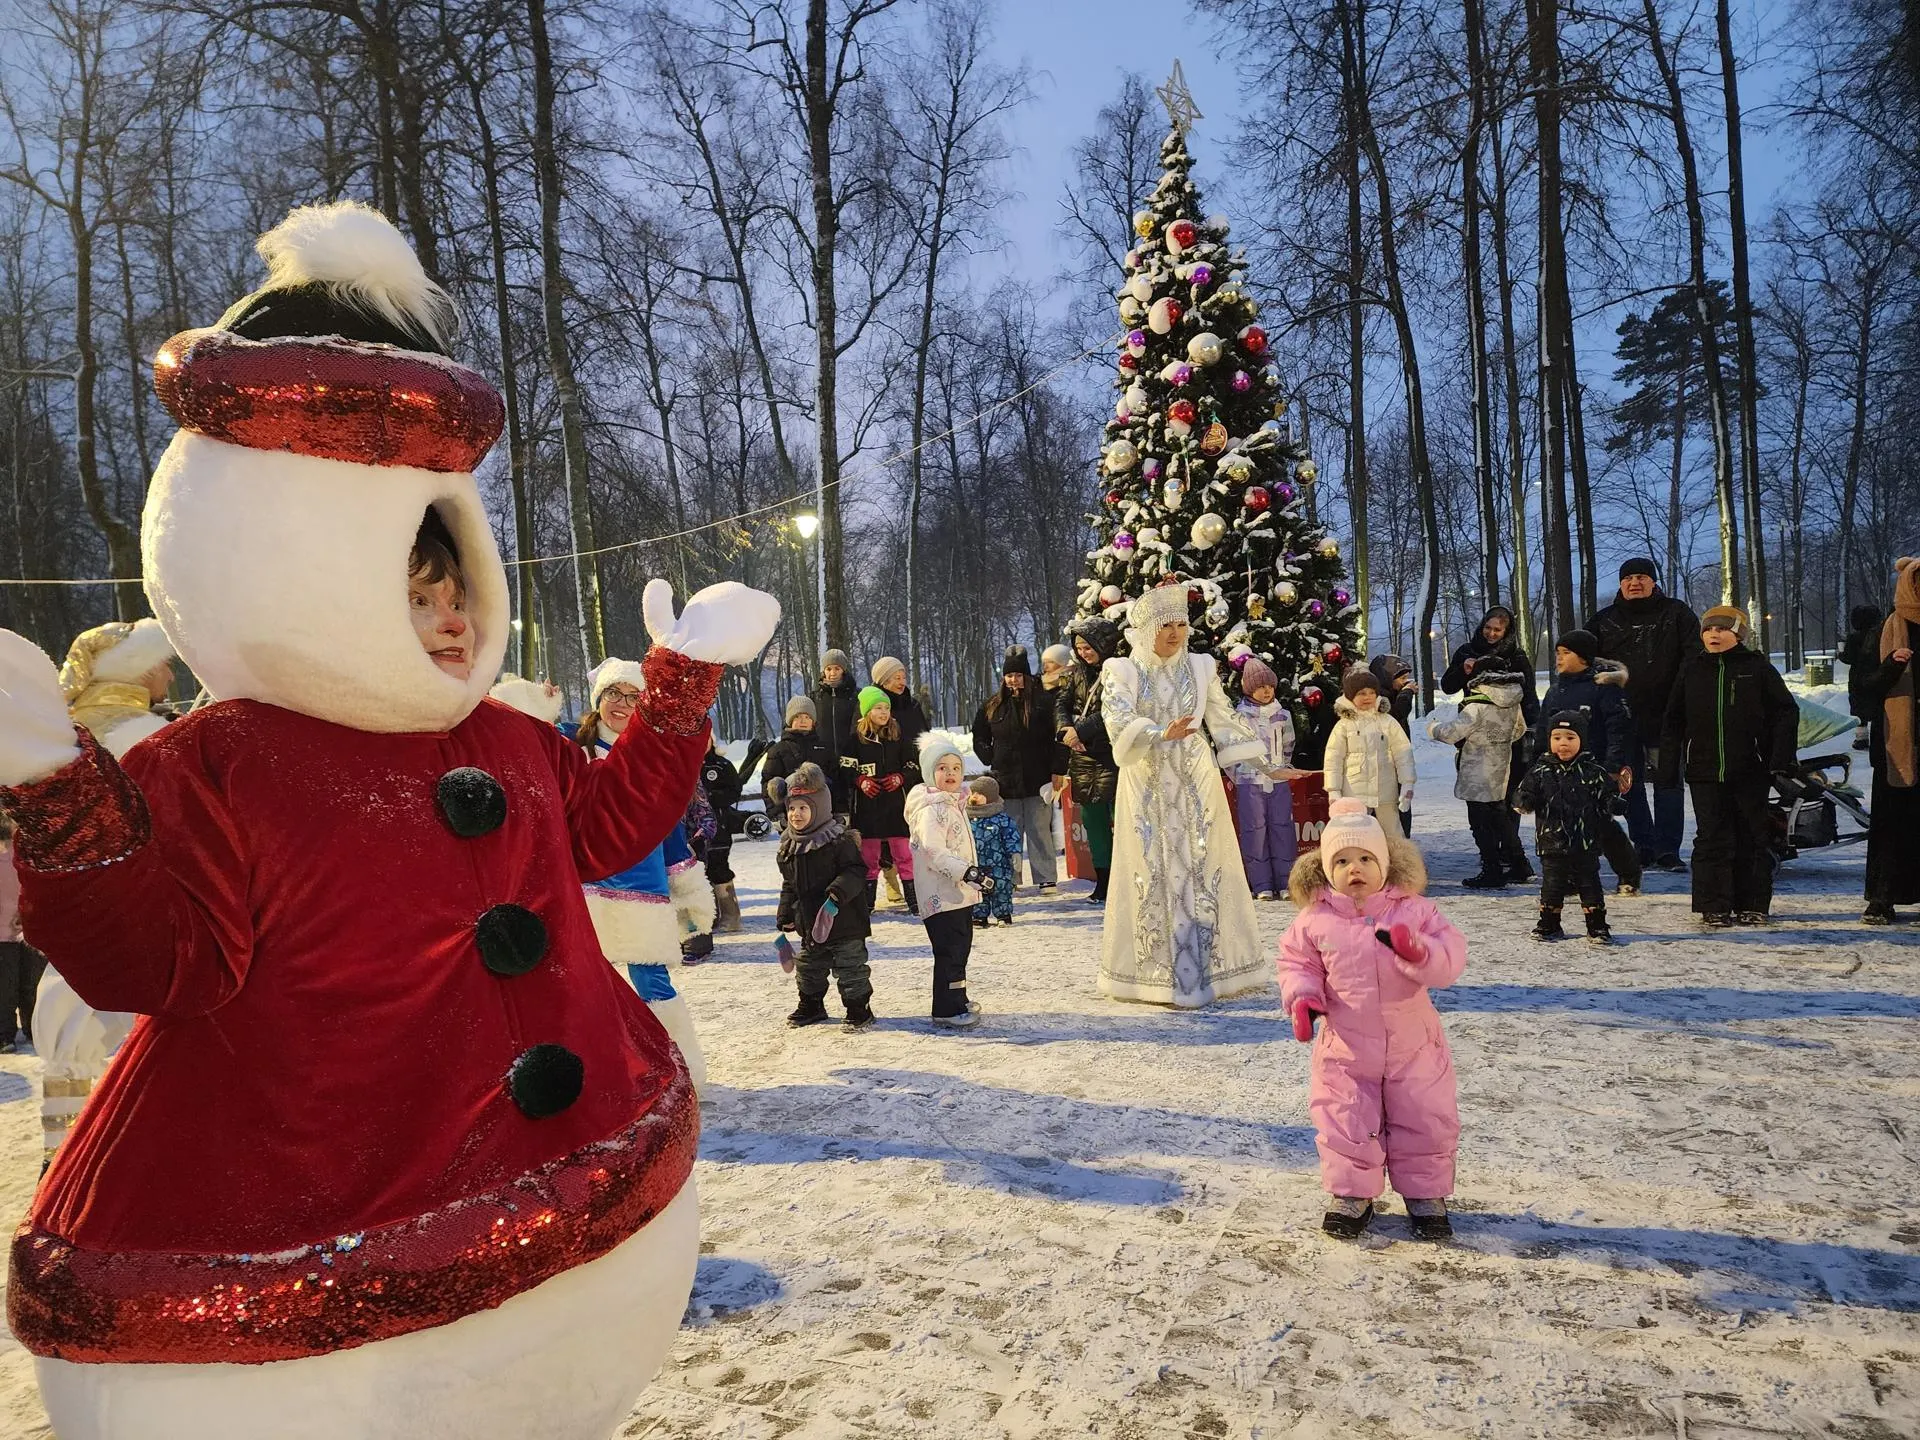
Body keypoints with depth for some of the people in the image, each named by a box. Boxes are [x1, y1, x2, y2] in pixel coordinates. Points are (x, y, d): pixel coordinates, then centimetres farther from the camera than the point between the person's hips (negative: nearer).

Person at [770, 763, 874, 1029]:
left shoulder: (840, 839, -16)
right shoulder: (789, 845, 6)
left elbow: (855, 871, -19)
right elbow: (789, 884, 16)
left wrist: (837, 894, -32)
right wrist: (785, 915, 15)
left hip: (842, 922, -7)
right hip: (809, 923, 7)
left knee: (849, 967, 2)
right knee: (809, 967, 20)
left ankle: (858, 1009, 15)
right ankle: (810, 1006, 37)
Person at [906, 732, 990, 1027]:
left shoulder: (954, 804, 16)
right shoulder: (931, 809, -16)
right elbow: (933, 851, -25)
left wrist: (976, 874, 27)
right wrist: (967, 872, -29)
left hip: (960, 893, 10)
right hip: (941, 894, -10)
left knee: (961, 947, 18)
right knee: (949, 951, -7)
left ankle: (957, 1000, 31)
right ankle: (947, 1010, -1)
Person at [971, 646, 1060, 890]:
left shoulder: (1043, 702, -2)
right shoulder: (993, 706, 8)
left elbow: (1054, 738, -5)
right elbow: (979, 739, 19)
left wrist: (1055, 773, -11)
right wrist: (991, 760, 5)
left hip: (1037, 779, -3)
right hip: (1005, 781, 3)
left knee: (1040, 830, 1)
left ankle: (1046, 878, 5)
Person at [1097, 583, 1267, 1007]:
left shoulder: (1200, 667, 7)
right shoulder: (1122, 671, -1)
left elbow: (1222, 718, 15)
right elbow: (1119, 722, -16)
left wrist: (1246, 762, 16)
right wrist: (1162, 734, -31)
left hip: (1196, 785, 2)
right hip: (1147, 788, -2)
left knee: (1202, 869, 3)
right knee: (1152, 873, 1)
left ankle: (1208, 966, 11)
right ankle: (1154, 974, 8)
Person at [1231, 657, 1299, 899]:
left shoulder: (1282, 714, 9)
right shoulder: (1241, 715, -3)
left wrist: (1285, 770, 13)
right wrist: (1271, 770, -10)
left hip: (1280, 781, 3)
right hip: (1250, 782, -3)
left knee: (1282, 829, 2)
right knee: (1254, 831, -1)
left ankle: (1285, 883, 8)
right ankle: (1262, 885, 5)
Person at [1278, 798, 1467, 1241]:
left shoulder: (1413, 910, -8)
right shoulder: (1316, 918, -7)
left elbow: (1450, 958, -13)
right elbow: (1297, 962, 4)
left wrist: (1416, 951, -33)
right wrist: (1302, 997, -14)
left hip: (1413, 1046, 0)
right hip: (1346, 1050, 0)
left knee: (1425, 1123, 10)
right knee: (1345, 1125, 7)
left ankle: (1426, 1196, 31)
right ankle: (1351, 1195, 28)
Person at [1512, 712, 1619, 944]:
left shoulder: (1593, 772, -1)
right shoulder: (1541, 771, 1)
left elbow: (1607, 798, 2)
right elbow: (1525, 793, 0)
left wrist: (1615, 803, -18)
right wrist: (1523, 802, -21)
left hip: (1586, 846, -1)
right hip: (1552, 844, 1)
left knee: (1590, 886, 6)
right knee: (1551, 886, 9)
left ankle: (1597, 927, 17)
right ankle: (1549, 926, 23)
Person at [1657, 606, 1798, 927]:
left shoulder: (1757, 668, 2)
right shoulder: (1691, 671, 8)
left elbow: (1787, 712, 3)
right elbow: (1673, 723, 12)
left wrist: (1780, 758, -5)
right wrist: (1669, 765, 6)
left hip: (1750, 771, -1)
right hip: (1705, 772, 1)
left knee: (1753, 839, 5)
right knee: (1711, 839, 0)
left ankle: (1752, 906, 15)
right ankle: (1714, 907, 6)